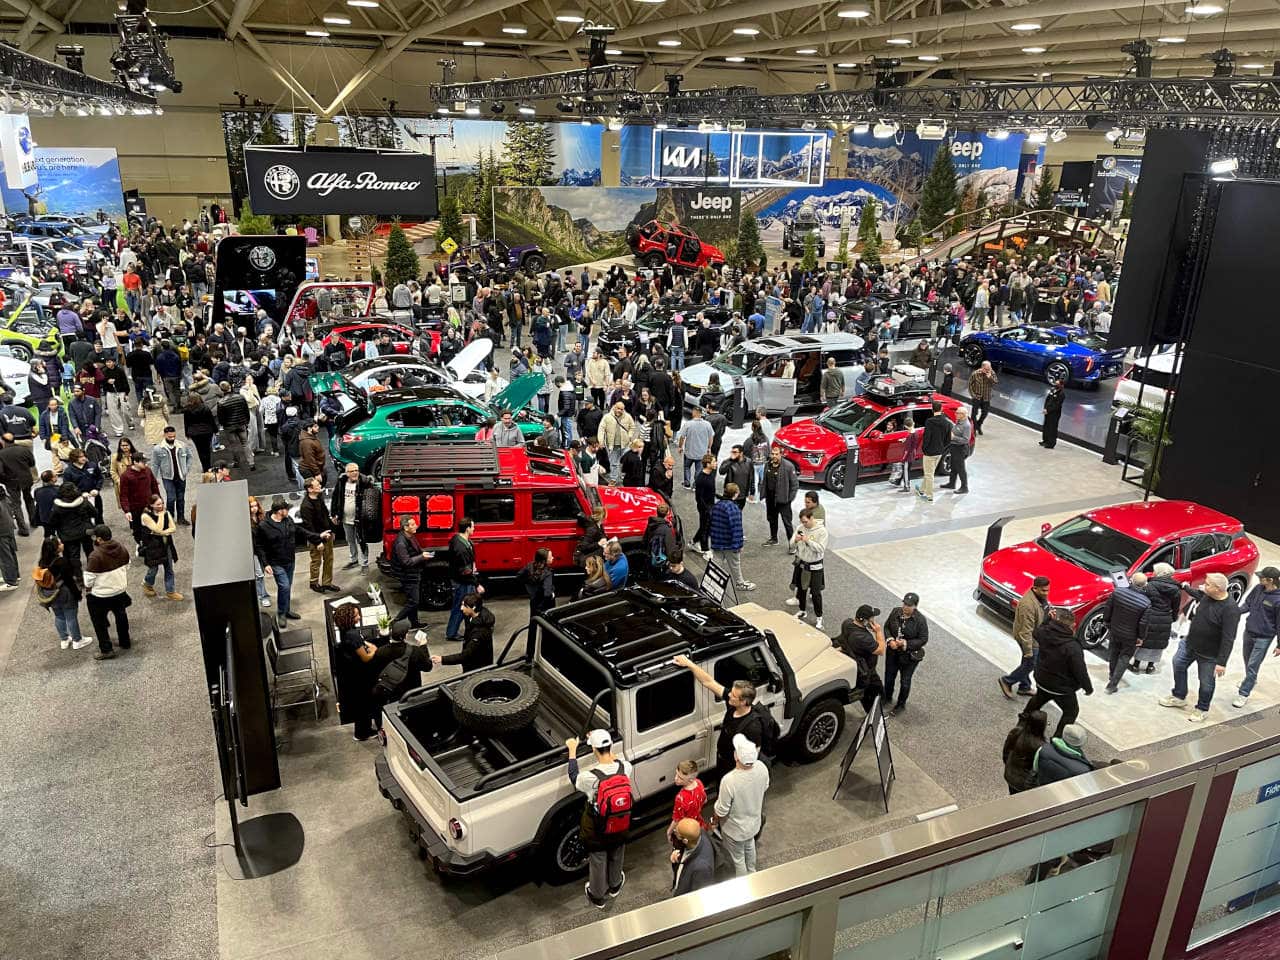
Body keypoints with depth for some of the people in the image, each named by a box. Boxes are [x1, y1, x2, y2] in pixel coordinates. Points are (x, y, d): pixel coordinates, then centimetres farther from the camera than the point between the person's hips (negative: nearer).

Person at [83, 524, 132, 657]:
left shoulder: (96, 556, -26)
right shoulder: (122, 549, -7)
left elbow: (89, 579, -19)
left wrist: (87, 591, 1)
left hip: (101, 596, -6)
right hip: (121, 591, 6)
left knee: (99, 622, 12)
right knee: (121, 616, 25)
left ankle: (106, 650, 15)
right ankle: (125, 642, 39)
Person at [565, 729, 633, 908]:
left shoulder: (590, 778, -35)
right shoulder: (625, 767, -24)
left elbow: (574, 778, -11)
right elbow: (615, 759, 2)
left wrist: (572, 750, -5)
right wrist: (601, 741, 7)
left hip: (597, 833, -3)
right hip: (621, 829, 3)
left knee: (597, 863, 23)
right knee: (616, 858, 31)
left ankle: (598, 898, 46)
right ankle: (615, 886, 56)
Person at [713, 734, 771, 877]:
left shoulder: (729, 780, -42)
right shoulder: (762, 768, -25)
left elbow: (722, 810, -26)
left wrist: (715, 821, -3)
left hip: (735, 829, -5)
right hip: (754, 822, 5)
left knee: (737, 858, 23)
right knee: (749, 846, 35)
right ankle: (751, 873, 61)